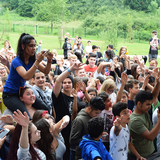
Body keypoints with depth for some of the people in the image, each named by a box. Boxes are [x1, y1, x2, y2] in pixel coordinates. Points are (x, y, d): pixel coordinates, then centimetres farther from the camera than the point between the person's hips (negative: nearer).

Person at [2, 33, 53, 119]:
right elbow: (26, 76, -38)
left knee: (46, 110, -5)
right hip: (10, 95, -7)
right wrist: (38, 61, -41)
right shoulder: (17, 61, -22)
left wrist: (49, 60, -22)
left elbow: (46, 71, -4)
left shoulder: (31, 60, 0)